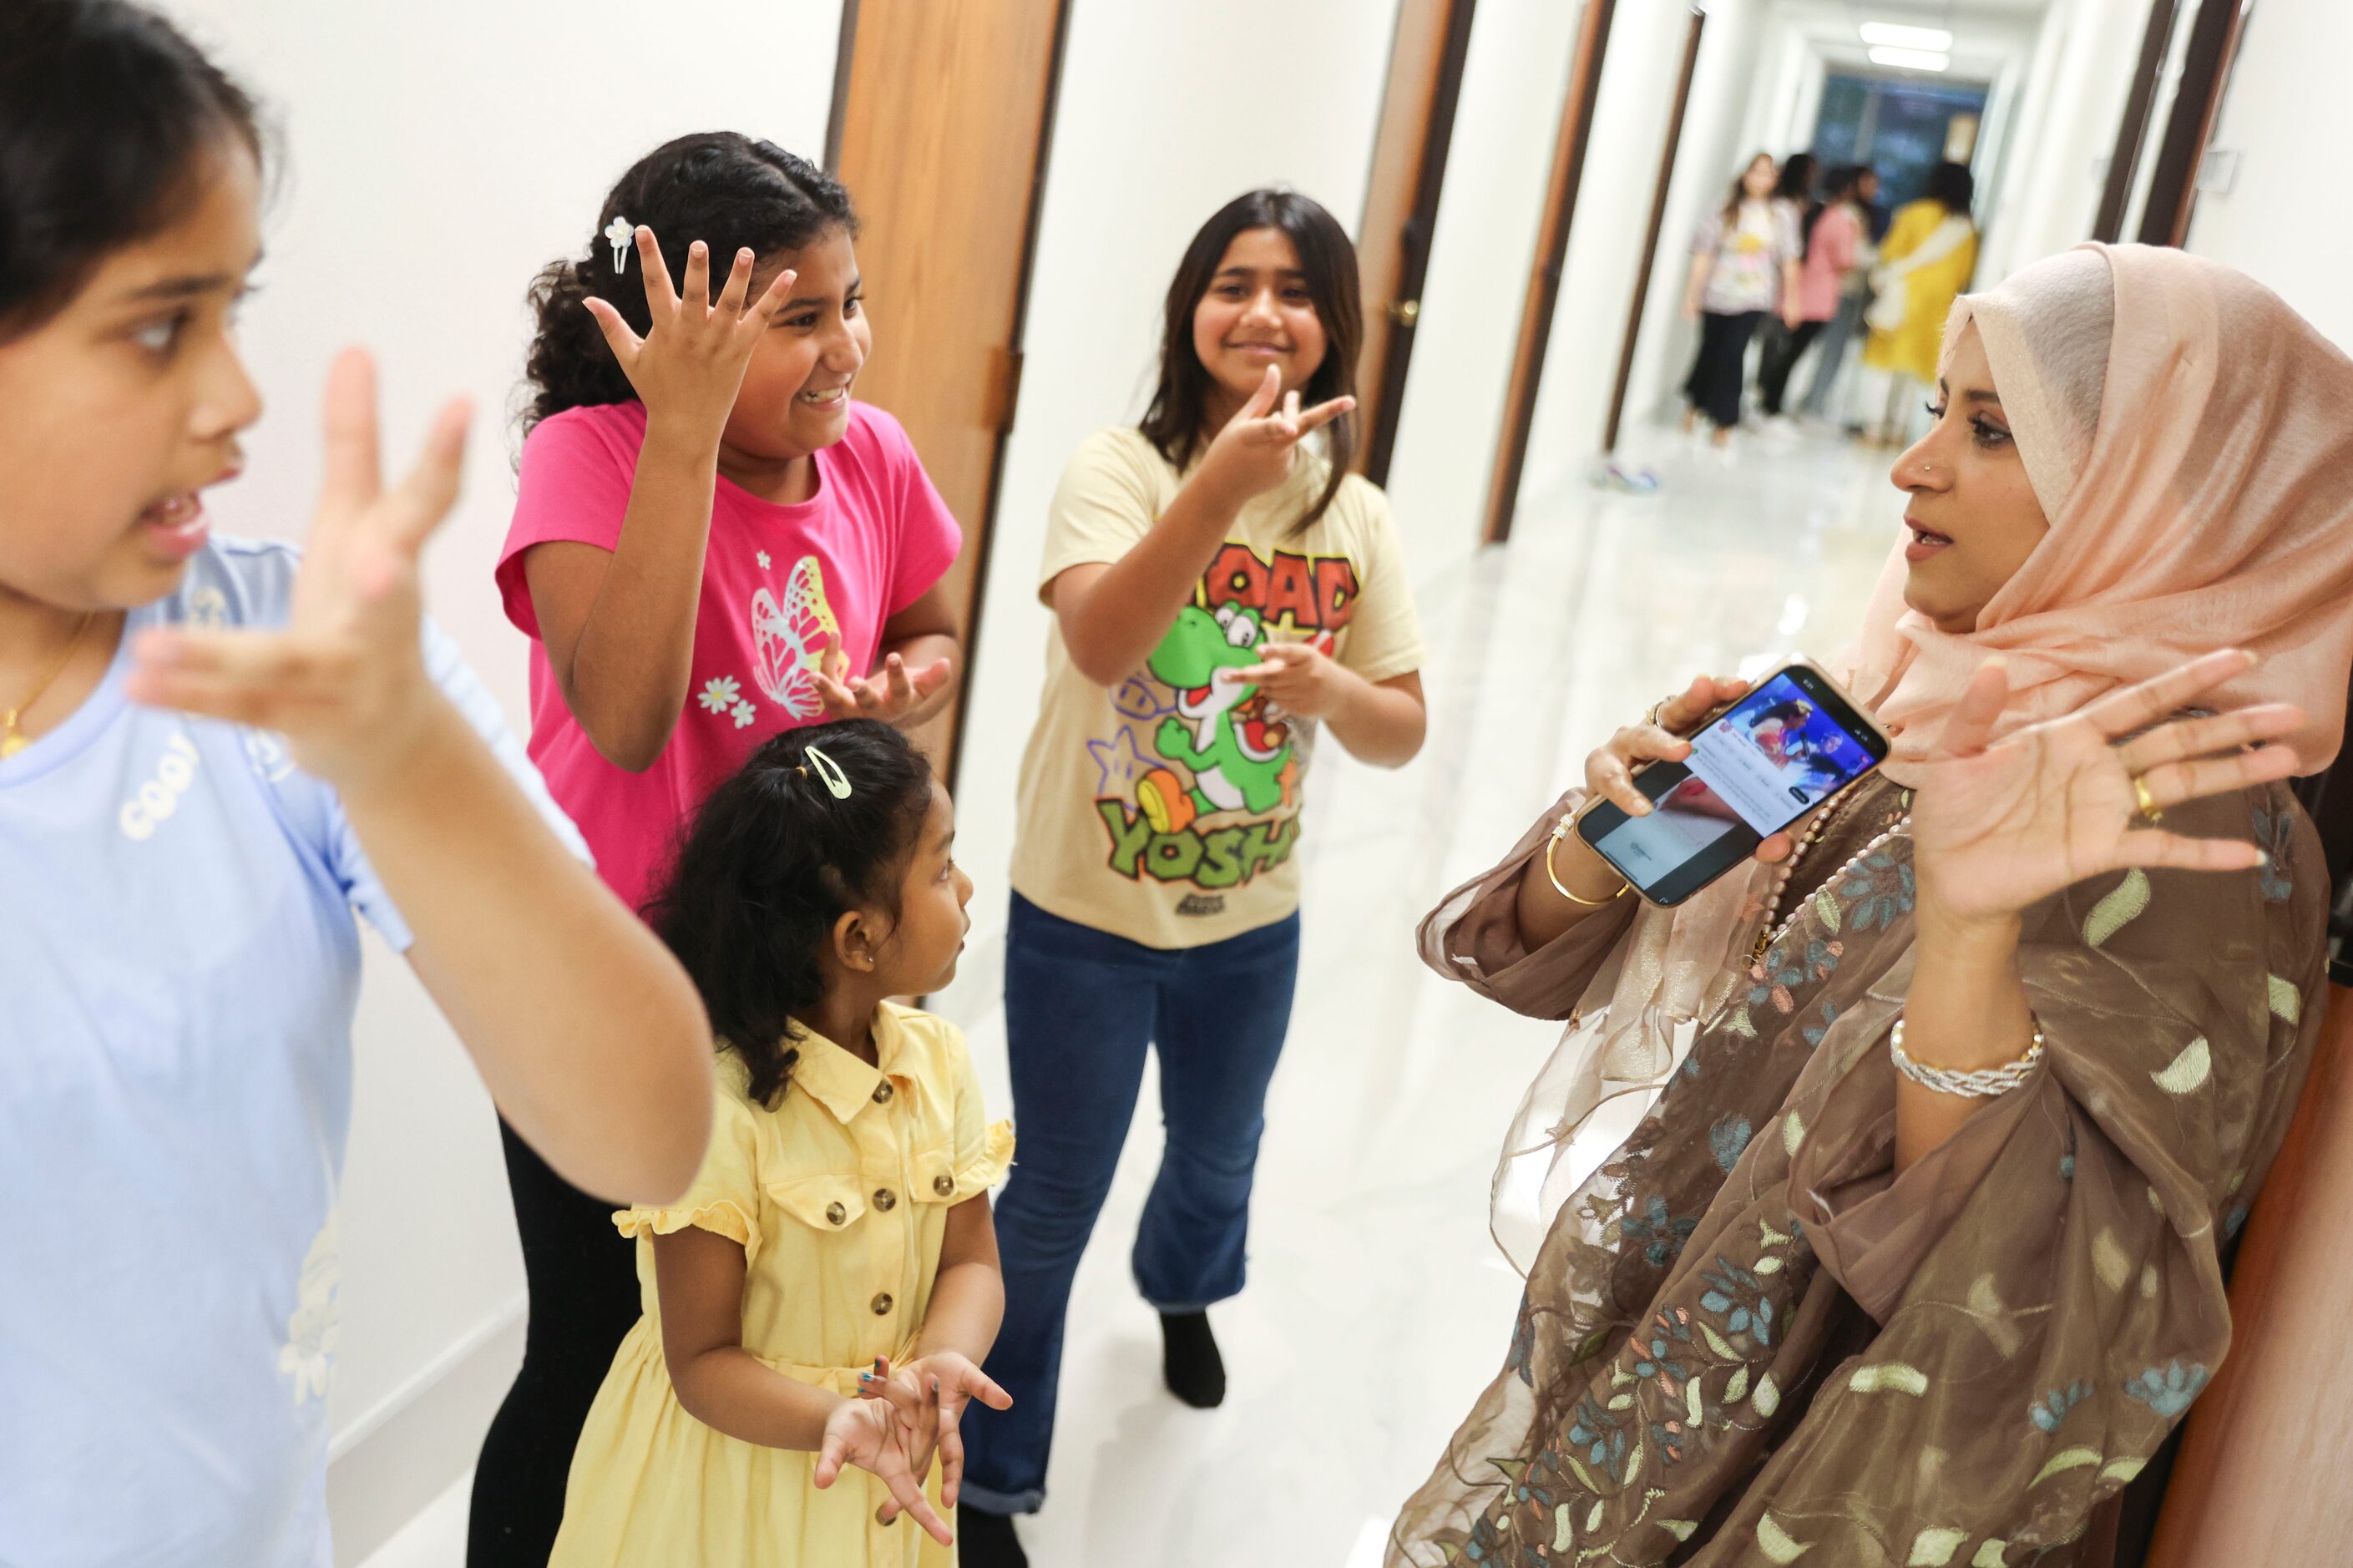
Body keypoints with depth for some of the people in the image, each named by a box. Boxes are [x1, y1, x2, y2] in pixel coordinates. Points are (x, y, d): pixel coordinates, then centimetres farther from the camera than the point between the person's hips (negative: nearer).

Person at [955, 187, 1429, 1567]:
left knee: (1220, 1155, 28)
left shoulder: (1356, 519, -4)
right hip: (1084, 915, -4)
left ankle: (1184, 1289, 64)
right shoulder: (1122, 467, -16)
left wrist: (1331, 688, -24)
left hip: (1250, 922, 4)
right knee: (1052, 1206, 9)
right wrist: (1224, 484, -45)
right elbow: (1099, 644, -33)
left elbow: (1404, 733, -1)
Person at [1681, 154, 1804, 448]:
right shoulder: (1722, 213, 0)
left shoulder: (1781, 217, 4)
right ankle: (1694, 405, 36)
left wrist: (1790, 299, 5)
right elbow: (1703, 255, -3)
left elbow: (1789, 262, 7)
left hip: (1752, 300, 0)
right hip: (1717, 297, 1)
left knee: (1732, 355, -12)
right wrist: (1692, 293, -7)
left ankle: (1724, 423, -2)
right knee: (1710, 352, 9)